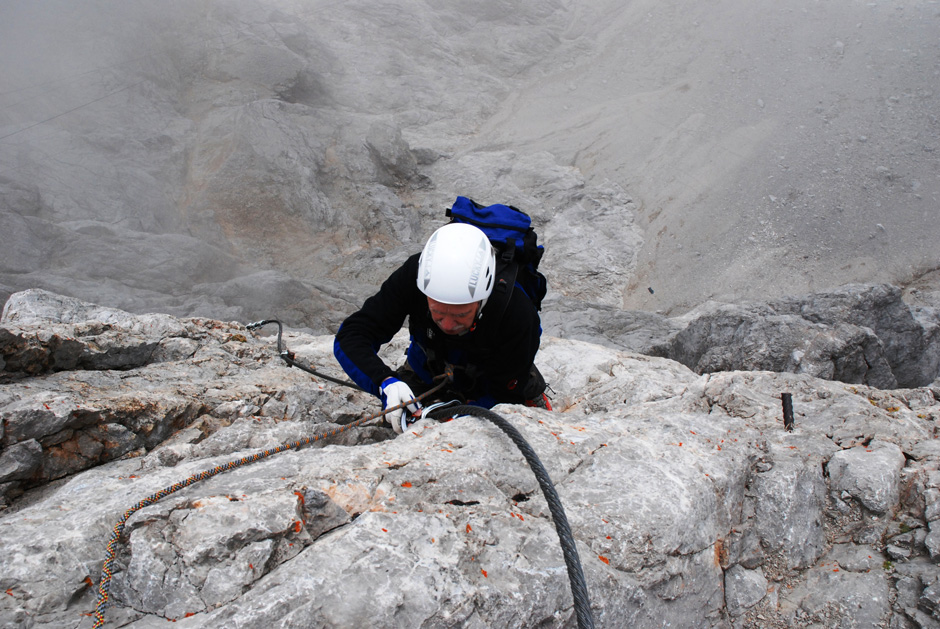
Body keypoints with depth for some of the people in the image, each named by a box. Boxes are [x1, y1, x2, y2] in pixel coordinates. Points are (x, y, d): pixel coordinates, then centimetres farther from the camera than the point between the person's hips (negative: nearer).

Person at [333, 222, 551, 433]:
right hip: (428, 374, 1)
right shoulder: (412, 275, -35)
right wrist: (385, 382, -49)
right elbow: (351, 337, -31)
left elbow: (505, 396, -28)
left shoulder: (517, 314, -39)